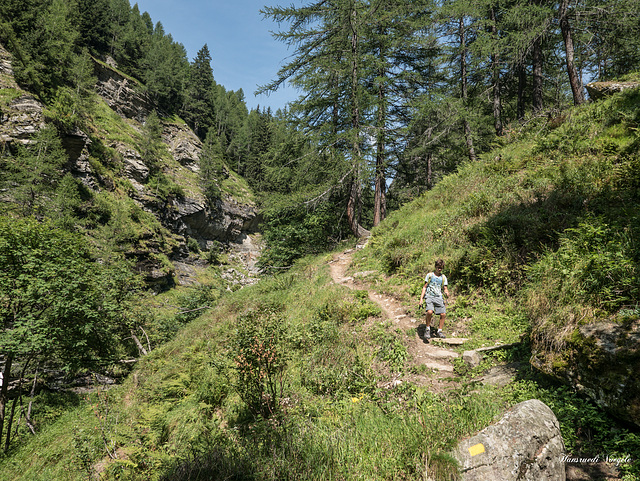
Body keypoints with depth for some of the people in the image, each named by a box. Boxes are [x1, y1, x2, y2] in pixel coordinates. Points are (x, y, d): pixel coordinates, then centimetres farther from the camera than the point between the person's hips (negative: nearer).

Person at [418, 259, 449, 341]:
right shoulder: (430, 275, 7)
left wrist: (447, 293, -12)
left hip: (439, 297, 3)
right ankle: (427, 329, -8)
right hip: (429, 296, -3)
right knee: (430, 312, -27)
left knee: (443, 314, -10)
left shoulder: (443, 277, 13)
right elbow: (424, 287, 8)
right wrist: (421, 299, 0)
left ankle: (439, 331, 8)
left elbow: (445, 288, 13)